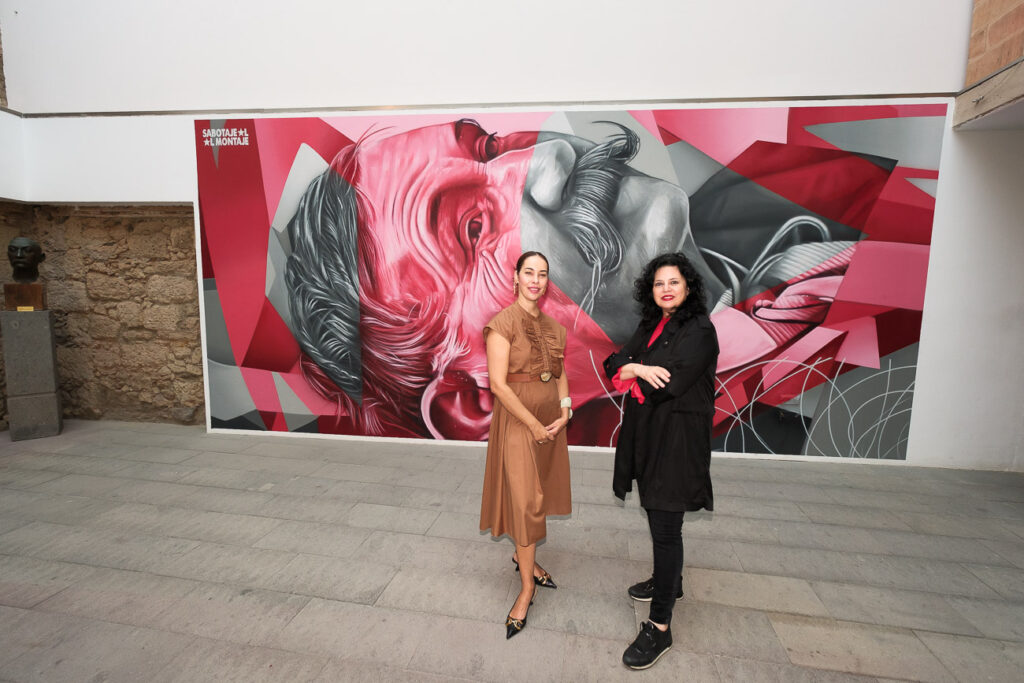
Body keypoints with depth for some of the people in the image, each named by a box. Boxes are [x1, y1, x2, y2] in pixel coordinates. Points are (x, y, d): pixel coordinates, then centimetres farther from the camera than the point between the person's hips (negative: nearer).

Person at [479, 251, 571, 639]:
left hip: (551, 420, 6)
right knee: (525, 500, 1)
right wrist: (534, 424, -16)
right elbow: (498, 384, -18)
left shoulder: (553, 326, 8)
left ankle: (523, 556, 41)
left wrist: (564, 413, -1)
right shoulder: (503, 323, -13)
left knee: (539, 494, 17)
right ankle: (527, 588, 19)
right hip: (517, 421, -6)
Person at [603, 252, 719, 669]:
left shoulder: (699, 331, -13)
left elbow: (669, 384, -22)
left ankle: (660, 626, 11)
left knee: (665, 526, -2)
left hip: (677, 439, -7)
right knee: (656, 515, 20)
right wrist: (641, 369, -18)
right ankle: (669, 582, 43)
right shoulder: (650, 326, 10)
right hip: (647, 435, 8)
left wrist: (632, 372, -7)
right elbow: (615, 363, 2)